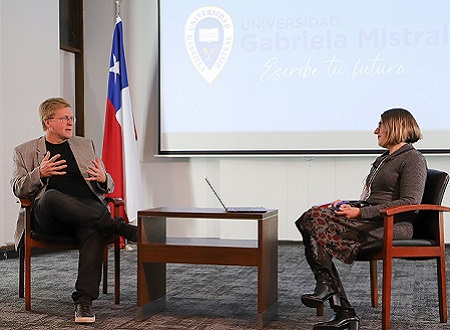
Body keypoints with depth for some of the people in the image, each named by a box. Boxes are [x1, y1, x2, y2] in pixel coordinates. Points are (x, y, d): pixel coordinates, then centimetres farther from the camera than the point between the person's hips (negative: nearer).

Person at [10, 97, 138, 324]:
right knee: (51, 196, -39)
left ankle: (84, 300, -42)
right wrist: (40, 173, -13)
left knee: (94, 231, -36)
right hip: (47, 217, -1)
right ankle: (119, 227, -35)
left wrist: (103, 179, -3)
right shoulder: (24, 151, 19)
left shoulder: (86, 145, 25)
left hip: (87, 207, 2)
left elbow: (108, 187, 23)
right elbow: (18, 189, 7)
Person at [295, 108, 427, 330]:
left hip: (394, 225, -9)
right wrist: (349, 205, 8)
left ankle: (326, 285, -13)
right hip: (371, 220, 9)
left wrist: (361, 212, -18)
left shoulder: (413, 159, -2)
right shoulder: (383, 159, 27)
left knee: (316, 218, -22)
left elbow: (410, 202, -15)